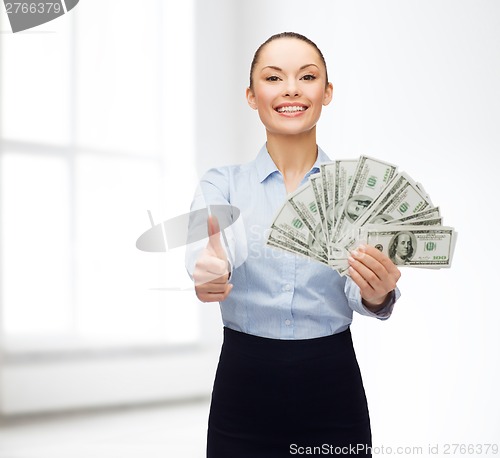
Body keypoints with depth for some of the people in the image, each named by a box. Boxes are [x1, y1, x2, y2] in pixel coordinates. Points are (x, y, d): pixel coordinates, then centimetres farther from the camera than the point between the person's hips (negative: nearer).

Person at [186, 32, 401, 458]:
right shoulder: (222, 184, 0)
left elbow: (360, 292, -13)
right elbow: (205, 251, -20)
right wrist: (209, 271, -43)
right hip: (243, 389, 0)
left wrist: (377, 293, -36)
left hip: (332, 390, 0)